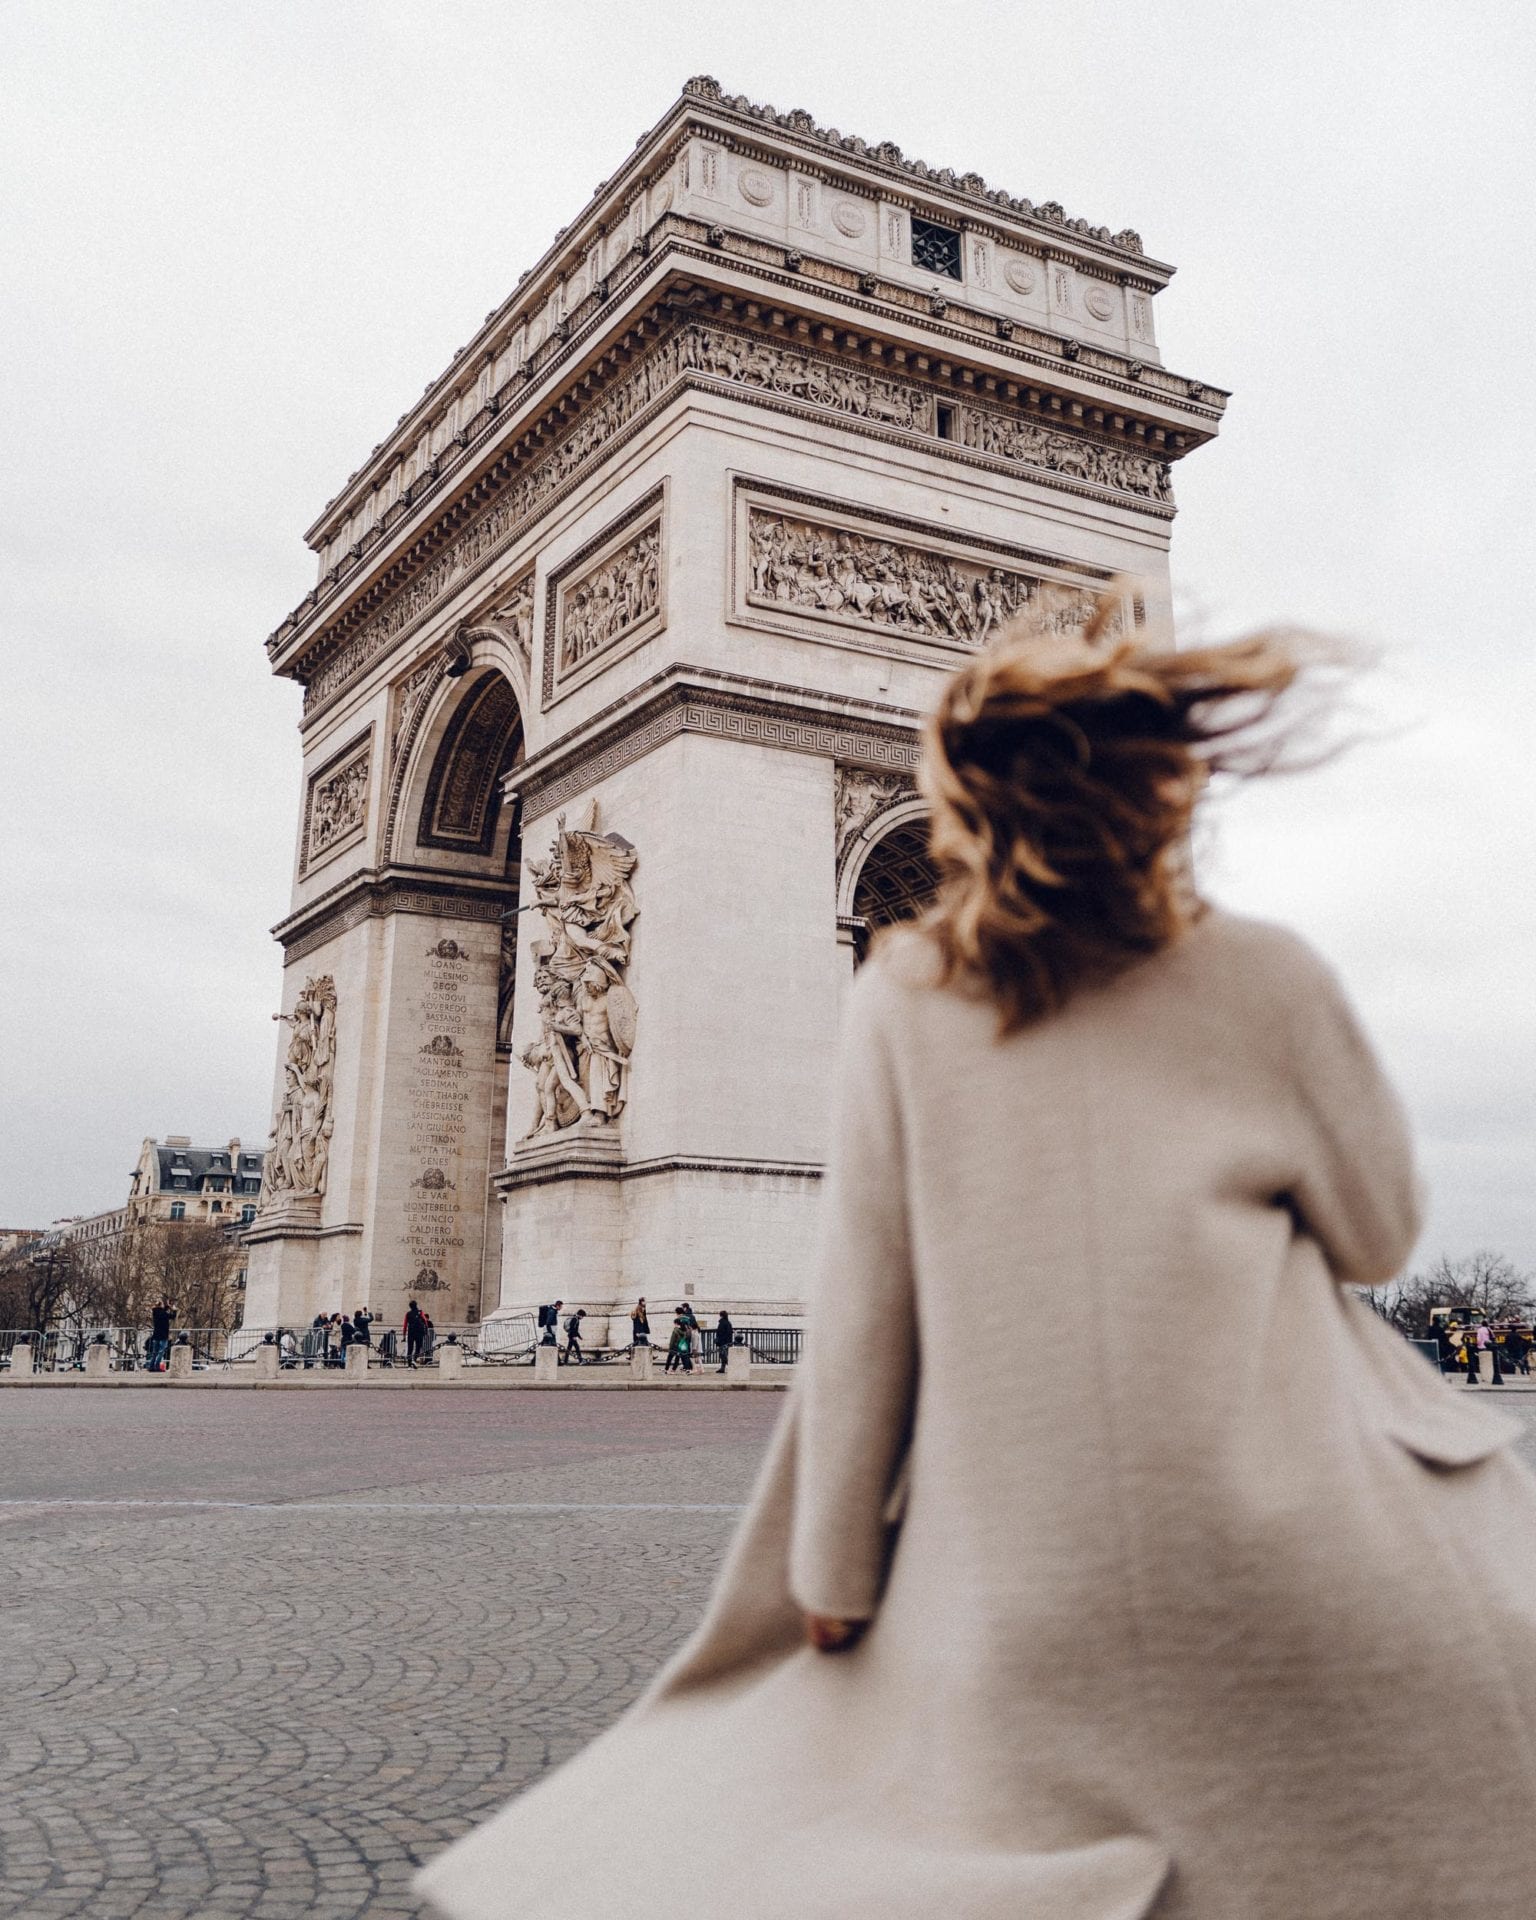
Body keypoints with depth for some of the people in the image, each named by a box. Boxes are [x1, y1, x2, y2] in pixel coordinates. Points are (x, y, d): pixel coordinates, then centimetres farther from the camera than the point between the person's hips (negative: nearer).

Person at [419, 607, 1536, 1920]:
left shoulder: (900, 999, -4)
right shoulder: (1264, 979, -6)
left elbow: (861, 1313, -3)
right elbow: (1378, 1237, 7)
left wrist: (834, 1565, 6)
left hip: (1013, 1577, 2)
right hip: (1272, 1552, -1)